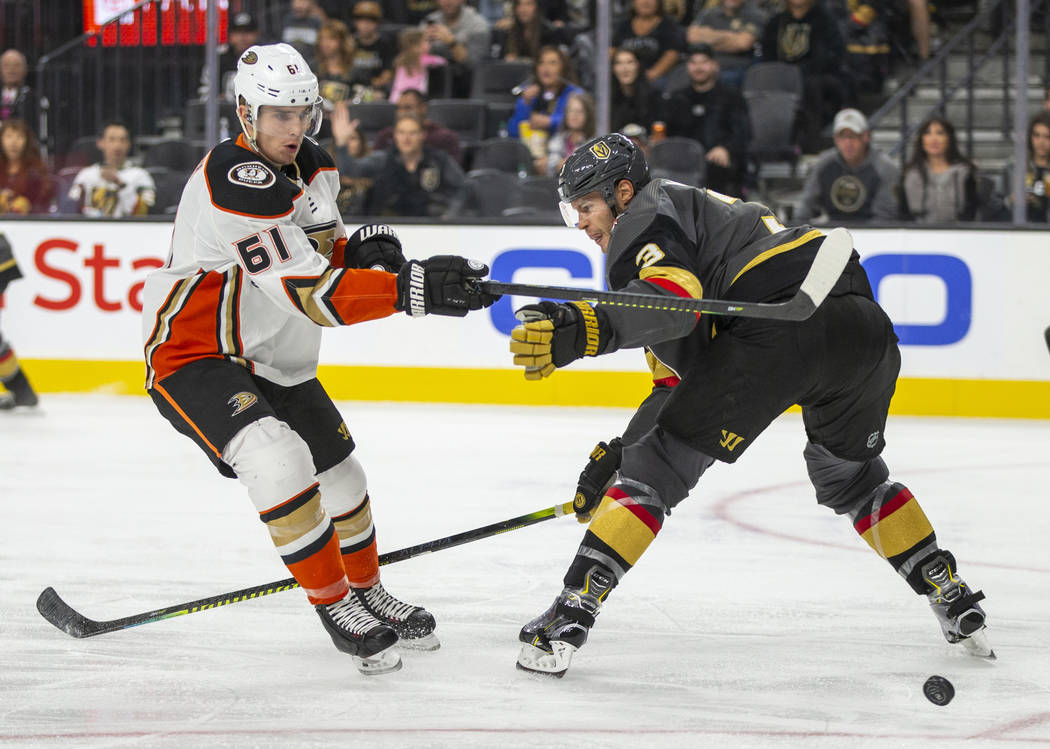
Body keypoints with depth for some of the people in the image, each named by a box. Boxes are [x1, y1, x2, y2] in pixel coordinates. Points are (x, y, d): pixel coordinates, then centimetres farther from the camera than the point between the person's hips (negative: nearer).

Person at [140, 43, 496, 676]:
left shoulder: (314, 167, 1)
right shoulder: (236, 181, -29)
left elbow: (321, 250, 16)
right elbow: (309, 293, -34)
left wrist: (361, 250, -9)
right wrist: (413, 290, -40)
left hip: (275, 359, 9)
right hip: (192, 355, -9)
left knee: (341, 477, 18)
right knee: (279, 461, -30)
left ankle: (369, 592, 43)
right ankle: (335, 607, -16)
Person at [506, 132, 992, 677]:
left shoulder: (647, 214, 9)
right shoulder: (698, 211, 37)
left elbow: (671, 297, -15)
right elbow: (681, 377, 36)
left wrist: (582, 330, -29)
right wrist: (617, 452, 31)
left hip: (783, 321, -9)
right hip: (865, 323, 9)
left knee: (658, 463, 0)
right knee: (849, 474, 34)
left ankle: (570, 616, -7)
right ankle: (956, 603, 35)